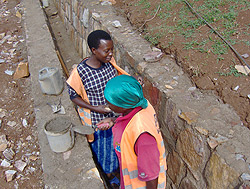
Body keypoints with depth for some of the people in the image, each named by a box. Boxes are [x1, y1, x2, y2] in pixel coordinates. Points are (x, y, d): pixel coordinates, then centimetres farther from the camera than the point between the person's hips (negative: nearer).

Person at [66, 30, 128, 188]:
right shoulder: (80, 72, -28)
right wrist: (94, 108, -23)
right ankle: (109, 174, 50)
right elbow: (74, 96, -14)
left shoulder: (110, 62, -14)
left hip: (116, 114, 5)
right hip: (98, 119, -5)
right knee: (105, 148, 20)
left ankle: (119, 165, 59)